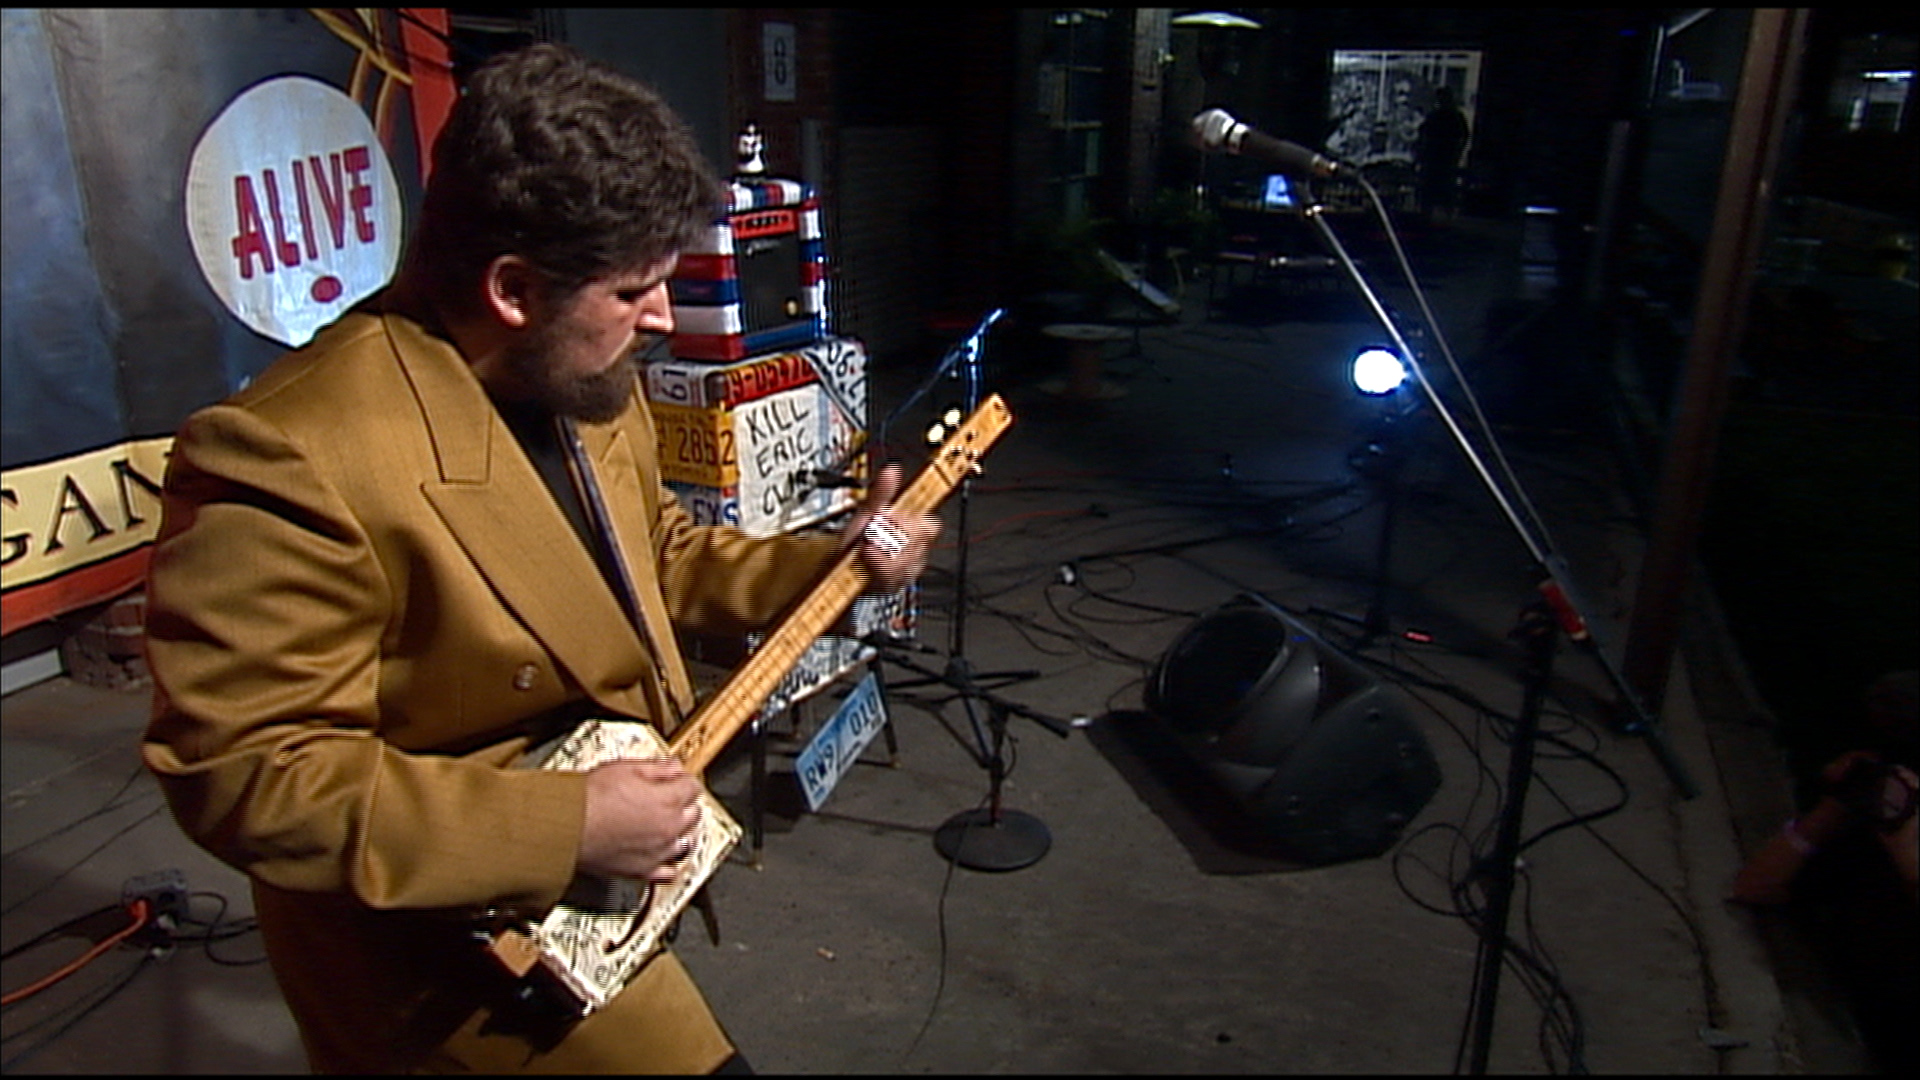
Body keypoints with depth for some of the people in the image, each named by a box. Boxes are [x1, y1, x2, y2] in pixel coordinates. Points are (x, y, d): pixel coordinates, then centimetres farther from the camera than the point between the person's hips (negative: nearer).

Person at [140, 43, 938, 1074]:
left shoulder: (576, 377, -3)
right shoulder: (292, 458, -32)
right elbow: (246, 775, -30)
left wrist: (834, 564, -2)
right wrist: (569, 824, -31)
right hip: (448, 943, -8)